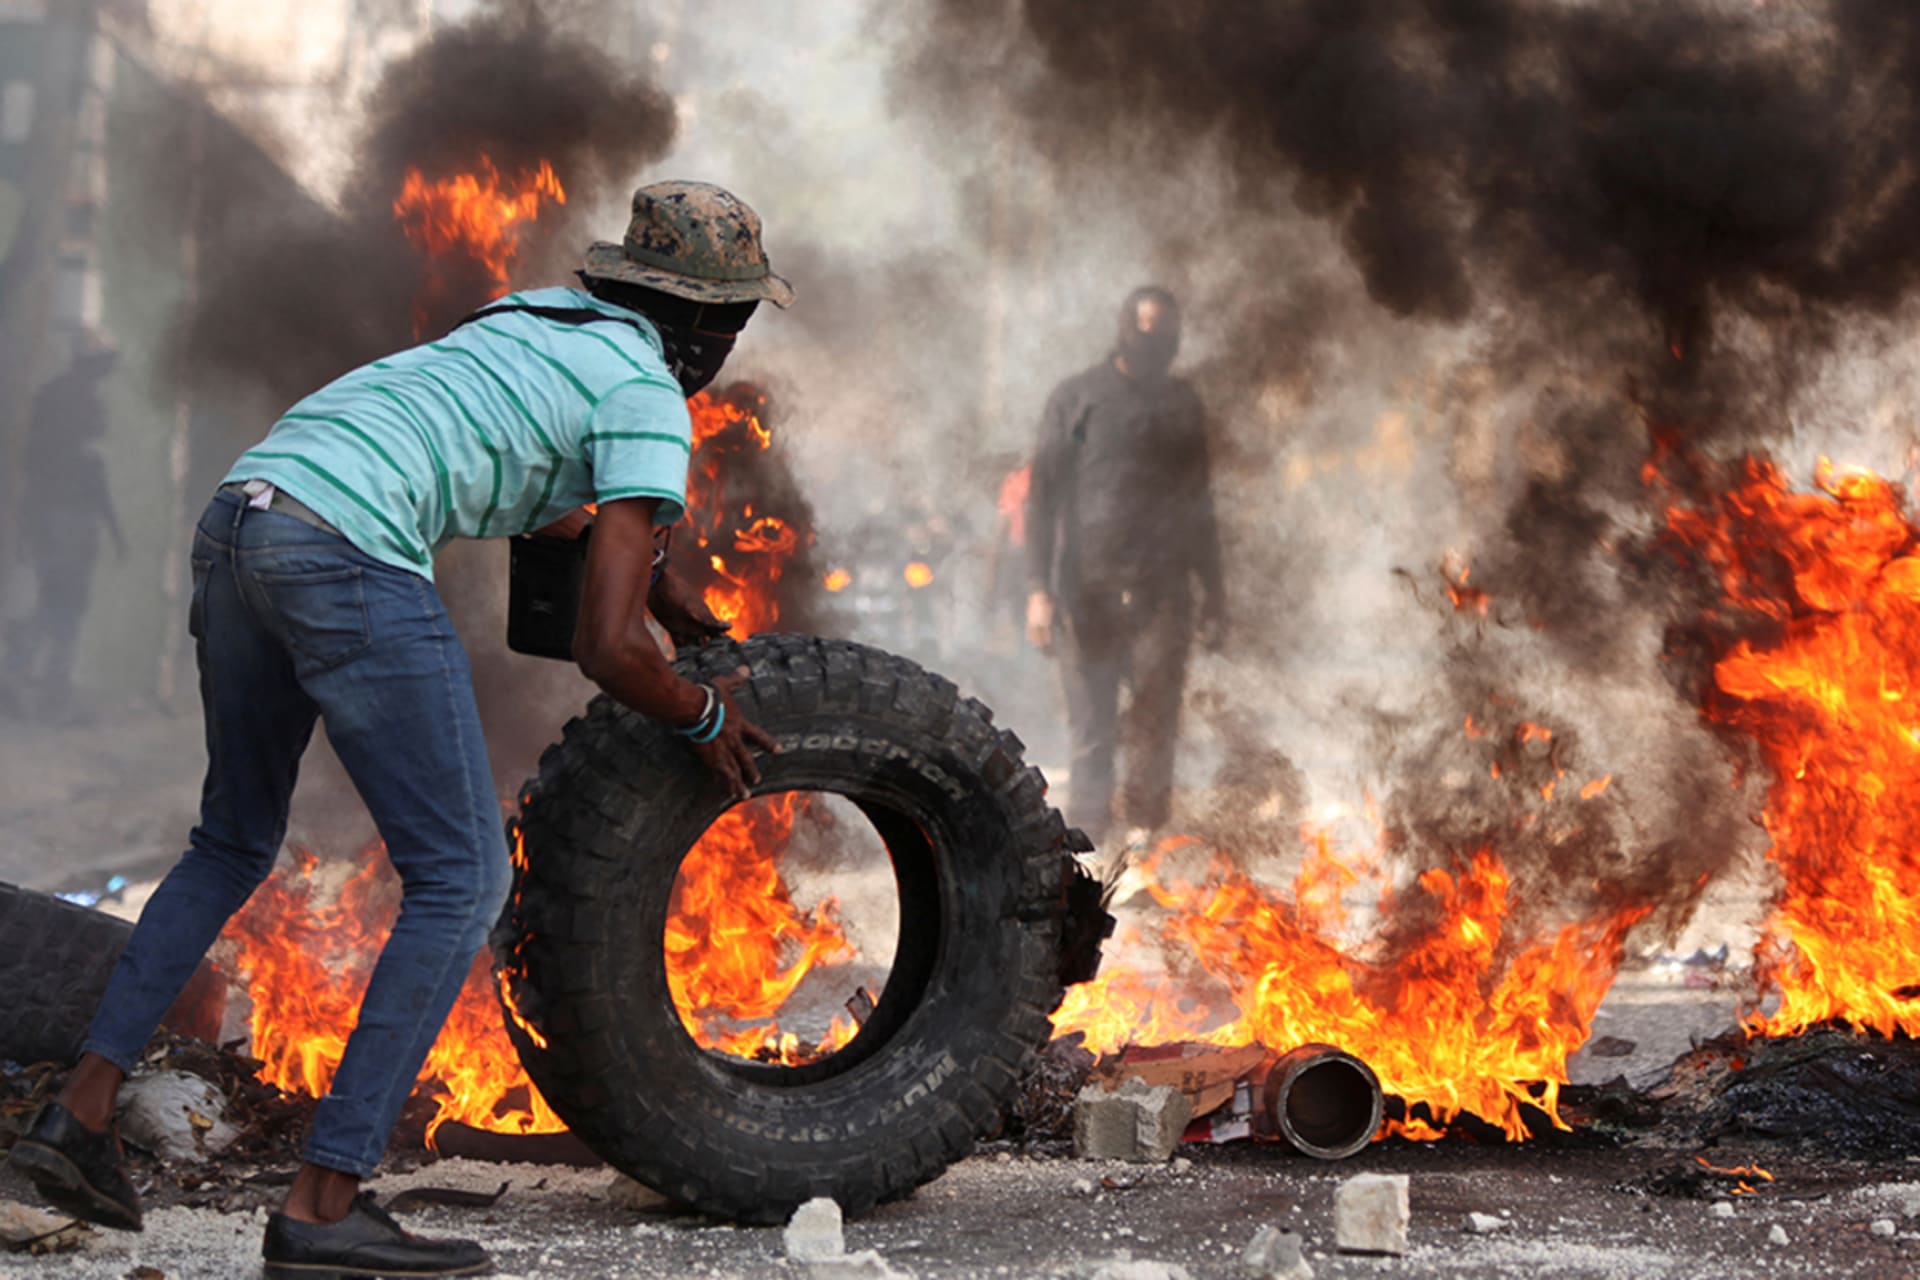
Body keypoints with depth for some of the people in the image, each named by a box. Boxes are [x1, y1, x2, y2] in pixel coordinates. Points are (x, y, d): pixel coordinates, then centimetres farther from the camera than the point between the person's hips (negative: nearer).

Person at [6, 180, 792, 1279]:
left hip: (239, 524, 9)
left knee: (236, 844, 27)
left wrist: (664, 591, 48)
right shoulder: (652, 405, 3)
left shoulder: (546, 317, 28)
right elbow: (607, 650, -4)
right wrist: (705, 719, 14)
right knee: (462, 882, 0)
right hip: (350, 560, -9)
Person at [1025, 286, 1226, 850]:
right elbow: (1044, 493, -1)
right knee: (1091, 731, 0)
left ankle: (1145, 832, -4)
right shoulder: (1079, 398, 3)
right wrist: (1040, 588, -10)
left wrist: (1213, 593, 21)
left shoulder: (1182, 405, 14)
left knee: (1155, 723, -7)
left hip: (1160, 592, 2)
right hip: (1089, 592, -2)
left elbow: (1198, 506, 22)